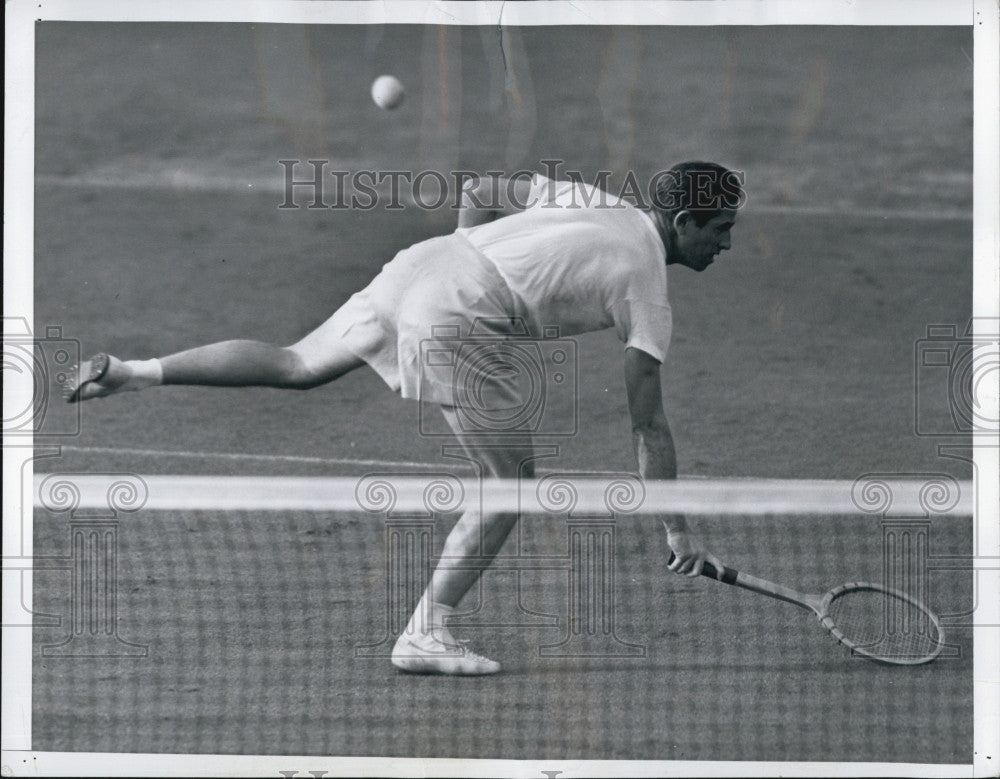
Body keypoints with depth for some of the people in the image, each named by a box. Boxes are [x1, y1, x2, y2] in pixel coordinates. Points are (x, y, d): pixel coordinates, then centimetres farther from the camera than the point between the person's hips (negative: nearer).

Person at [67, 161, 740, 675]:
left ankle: (131, 371, 21)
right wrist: (677, 530, 6)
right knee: (513, 481, 3)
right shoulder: (645, 285, 1)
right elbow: (648, 422, 0)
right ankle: (426, 634, 3)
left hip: (418, 263, 8)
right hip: (452, 317, -7)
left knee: (297, 365, 24)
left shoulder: (590, 198, 19)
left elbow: (477, 191, 23)